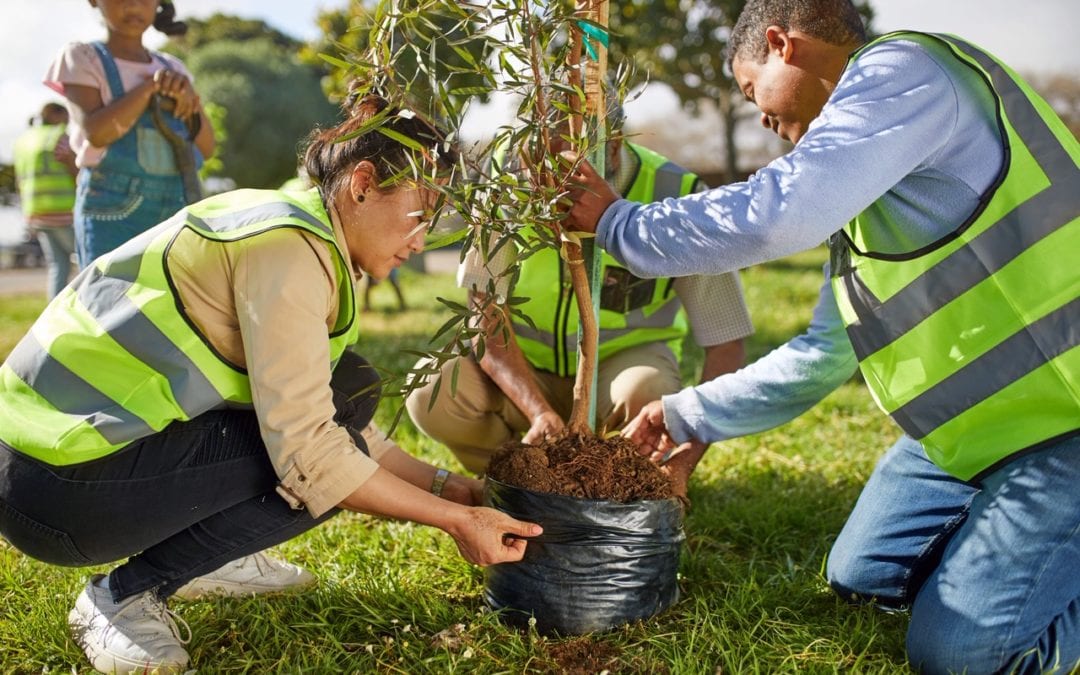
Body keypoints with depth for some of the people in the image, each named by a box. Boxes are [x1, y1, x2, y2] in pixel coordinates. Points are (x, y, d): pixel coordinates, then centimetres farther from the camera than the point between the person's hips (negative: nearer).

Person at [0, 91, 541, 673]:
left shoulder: (296, 232, 9)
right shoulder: (289, 248, -20)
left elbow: (327, 417, 9)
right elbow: (307, 450, -25)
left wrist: (450, 488, 4)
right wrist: (453, 519, -17)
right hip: (59, 482, -9)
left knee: (350, 390, 4)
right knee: (331, 468, -14)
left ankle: (202, 556, 12)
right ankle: (121, 596, -3)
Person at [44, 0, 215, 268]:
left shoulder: (172, 68, 15)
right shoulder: (81, 58, 4)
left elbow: (206, 146, 7)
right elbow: (96, 132, -12)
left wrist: (188, 94, -9)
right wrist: (152, 85, -12)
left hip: (177, 213, 4)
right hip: (112, 216, -4)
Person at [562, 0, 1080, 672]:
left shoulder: (903, 70, -15)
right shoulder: (861, 198, 14)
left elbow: (775, 214, -29)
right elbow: (822, 354, 17)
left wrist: (619, 224, -14)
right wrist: (691, 417, 18)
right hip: (974, 422, 10)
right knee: (862, 577, 15)